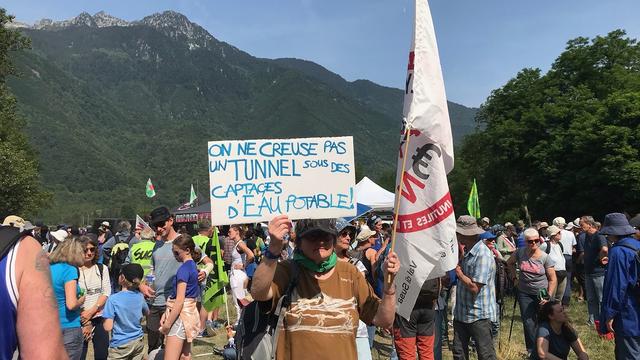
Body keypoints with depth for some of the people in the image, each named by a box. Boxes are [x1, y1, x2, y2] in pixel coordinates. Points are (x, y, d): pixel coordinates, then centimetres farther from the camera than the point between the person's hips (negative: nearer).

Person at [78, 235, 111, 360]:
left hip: (100, 318, 3)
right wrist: (85, 322, -6)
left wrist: (91, 311, -12)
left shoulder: (102, 268, 6)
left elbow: (106, 293, 2)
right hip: (80, 320, -3)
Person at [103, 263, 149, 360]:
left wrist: (104, 318, -1)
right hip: (138, 341, 5)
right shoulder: (140, 296, -4)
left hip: (121, 345, -5)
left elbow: (108, 327, -20)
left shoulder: (113, 299, -19)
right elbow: (147, 312, 16)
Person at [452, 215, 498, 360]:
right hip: (461, 313, 9)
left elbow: (474, 287, -24)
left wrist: (458, 271, -13)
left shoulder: (482, 255, -20)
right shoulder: (466, 252, 7)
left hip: (479, 315, -8)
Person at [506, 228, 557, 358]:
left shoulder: (545, 257, -14)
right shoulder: (520, 252, -9)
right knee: (528, 323, 2)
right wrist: (514, 277, 4)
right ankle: (532, 350, 18)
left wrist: (548, 296, -14)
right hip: (525, 293, 1)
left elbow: (552, 279, -8)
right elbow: (510, 263, 12)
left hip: (542, 293, -1)